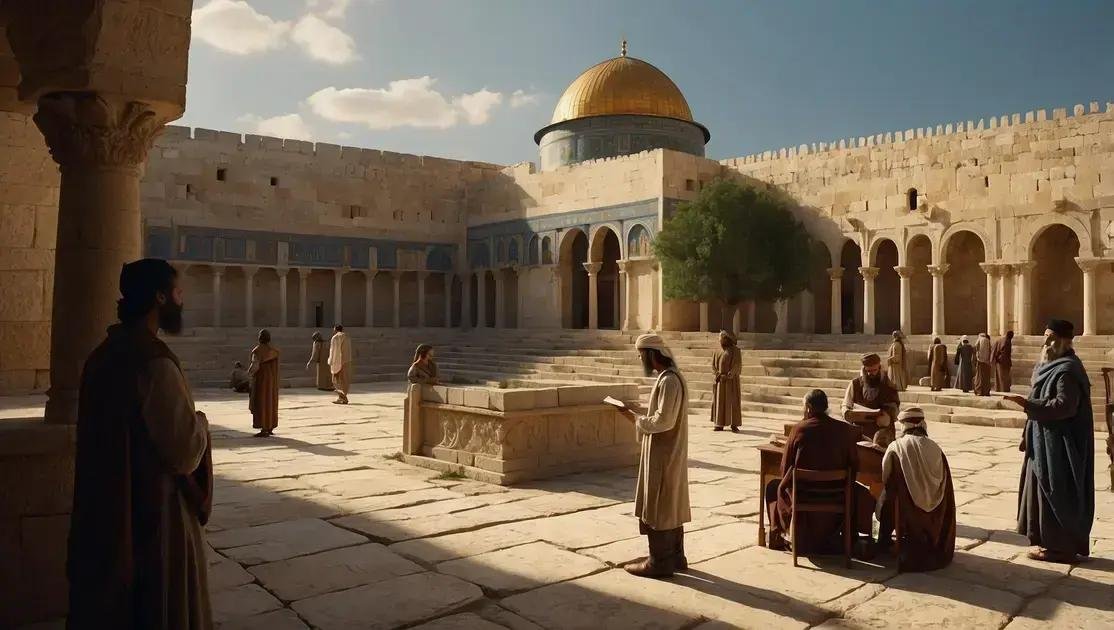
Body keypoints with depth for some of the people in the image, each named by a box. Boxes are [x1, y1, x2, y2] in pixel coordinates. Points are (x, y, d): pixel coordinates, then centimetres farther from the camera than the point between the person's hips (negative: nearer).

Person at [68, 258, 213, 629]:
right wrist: (200, 421, -3)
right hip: (155, 512, -8)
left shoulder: (104, 355, 5)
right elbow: (186, 452, -22)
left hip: (106, 511, 8)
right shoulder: (154, 362, -22)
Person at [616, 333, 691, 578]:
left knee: (658, 507, 0)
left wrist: (636, 419, -14)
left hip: (663, 455, -10)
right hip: (668, 453, 10)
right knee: (670, 506, 16)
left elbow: (664, 421, -25)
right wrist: (639, 411, 7)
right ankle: (675, 556, 25)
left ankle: (660, 562, 9)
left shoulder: (669, 381, -21)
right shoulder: (670, 377, 10)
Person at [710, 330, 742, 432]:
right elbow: (713, 365, 6)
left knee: (732, 401, -5)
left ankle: (734, 425, -1)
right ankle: (720, 424, 5)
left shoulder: (735, 350, -4)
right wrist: (719, 375, -11)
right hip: (720, 381, 4)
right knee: (719, 401, 2)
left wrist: (727, 376, -17)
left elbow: (737, 365, -11)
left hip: (731, 380, -4)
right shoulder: (717, 351, 10)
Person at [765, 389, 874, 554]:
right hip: (836, 493, 2)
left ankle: (788, 533, 33)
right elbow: (854, 464, 2)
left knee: (774, 487, 28)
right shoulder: (844, 429, -5)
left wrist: (786, 483, 17)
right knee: (861, 495, 33)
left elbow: (786, 465, -4)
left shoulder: (799, 429, -10)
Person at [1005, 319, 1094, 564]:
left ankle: (1059, 546, 5)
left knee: (1055, 492, -3)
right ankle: (1052, 541, 23)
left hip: (1058, 444, -10)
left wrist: (1029, 404, -30)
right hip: (1046, 442, 10)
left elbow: (1065, 405, -26)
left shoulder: (1067, 370, -17)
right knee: (1045, 489, 14)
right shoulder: (1049, 367, 14)